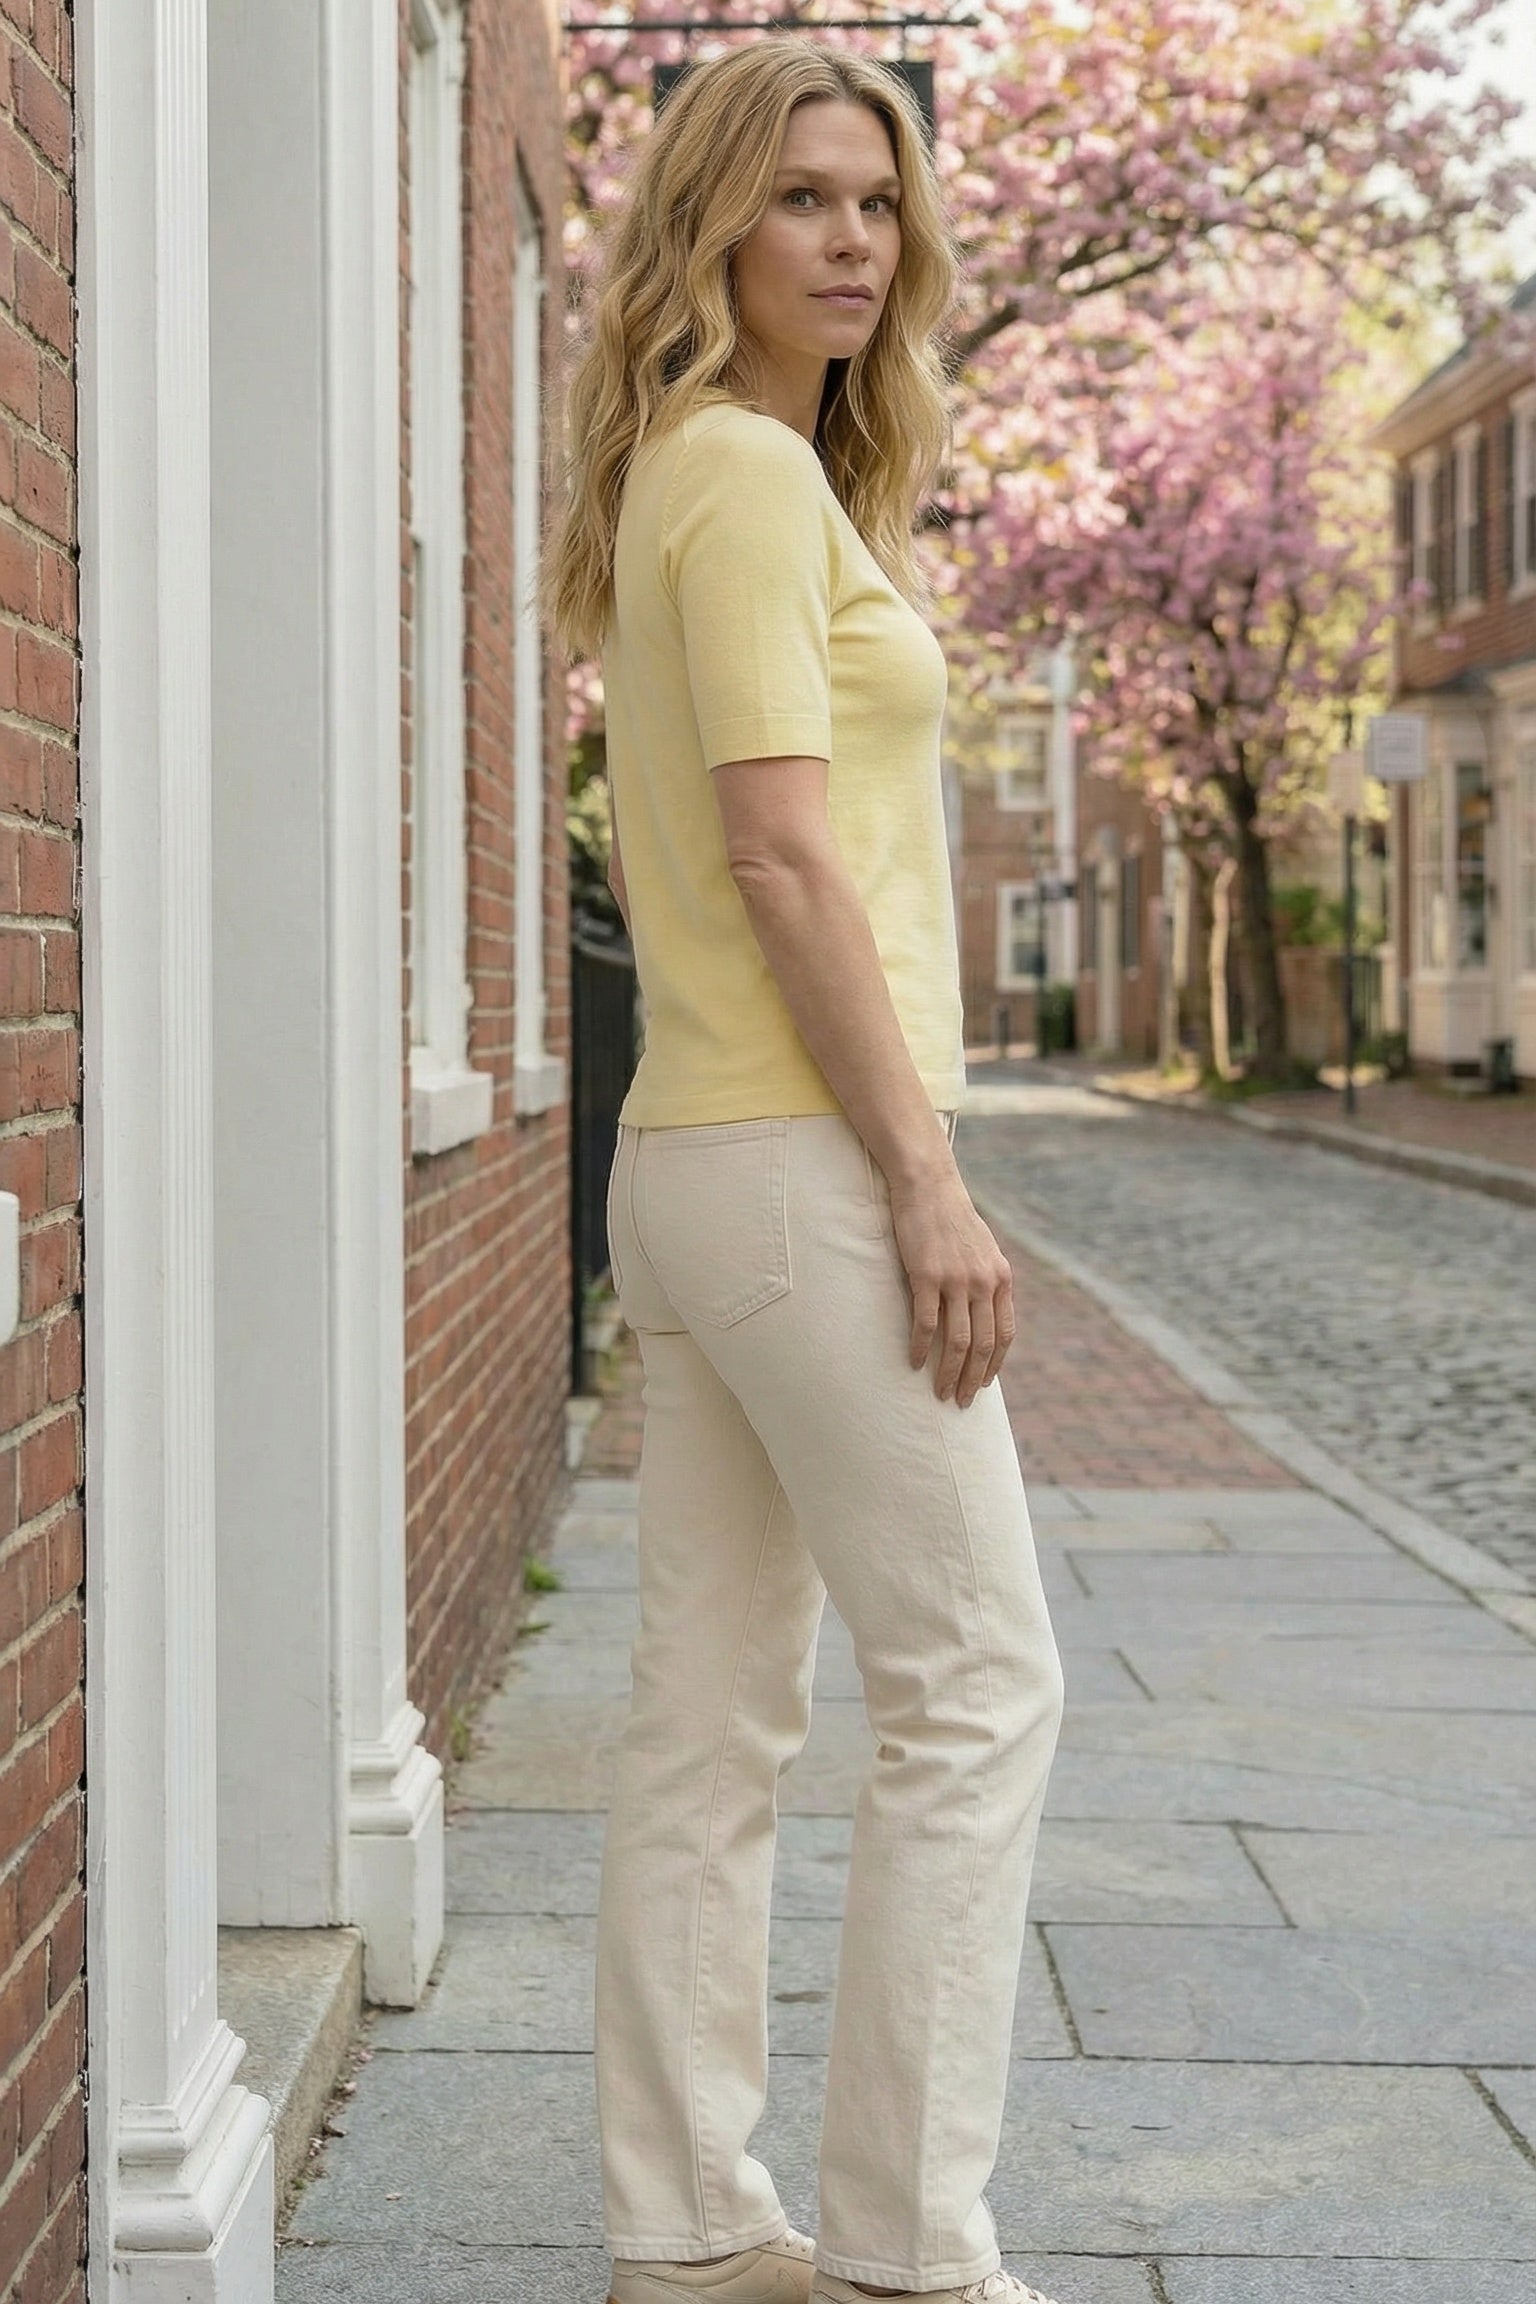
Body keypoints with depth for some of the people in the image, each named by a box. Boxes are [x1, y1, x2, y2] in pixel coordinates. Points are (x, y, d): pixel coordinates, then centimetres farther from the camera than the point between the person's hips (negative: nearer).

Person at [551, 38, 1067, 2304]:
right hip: (798, 1158, -10)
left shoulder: (708, 481, 20)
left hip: (696, 1160, 10)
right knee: (975, 1685, -4)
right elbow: (783, 853, -18)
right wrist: (927, 1178, -18)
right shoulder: (751, 473, -10)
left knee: (715, 1713, 10)